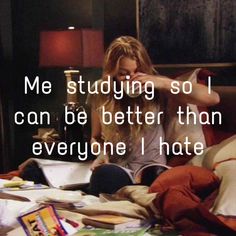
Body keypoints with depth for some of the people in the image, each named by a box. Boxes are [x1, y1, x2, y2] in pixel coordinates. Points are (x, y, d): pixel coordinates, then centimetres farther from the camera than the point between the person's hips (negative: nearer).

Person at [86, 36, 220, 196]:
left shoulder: (155, 89, -4)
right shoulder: (101, 92, 3)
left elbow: (213, 98, -14)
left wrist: (162, 83, -21)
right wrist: (101, 153, -7)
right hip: (116, 172, 2)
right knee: (104, 172, -37)